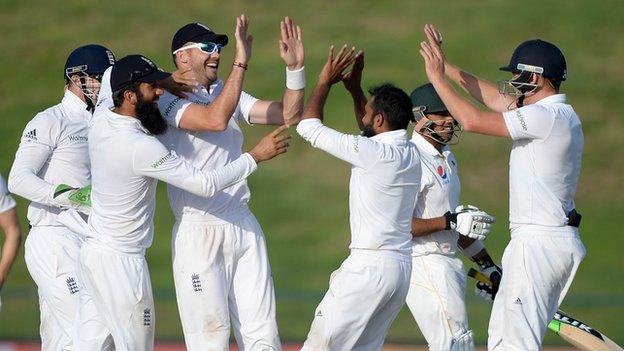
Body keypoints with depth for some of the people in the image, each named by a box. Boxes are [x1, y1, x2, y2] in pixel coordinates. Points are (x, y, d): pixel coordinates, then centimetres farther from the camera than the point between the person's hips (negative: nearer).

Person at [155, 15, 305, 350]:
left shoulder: (227, 93, 15)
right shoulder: (168, 100, -8)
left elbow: (288, 115, 10)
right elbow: (216, 120, -25)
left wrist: (294, 67, -3)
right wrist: (241, 61, -26)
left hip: (244, 228, 7)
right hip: (198, 232, -7)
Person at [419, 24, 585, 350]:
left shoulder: (548, 116, -17)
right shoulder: (555, 114, 14)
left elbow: (473, 120, -17)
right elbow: (495, 97, 26)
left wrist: (437, 78, -6)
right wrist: (447, 67, 23)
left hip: (538, 243, -11)